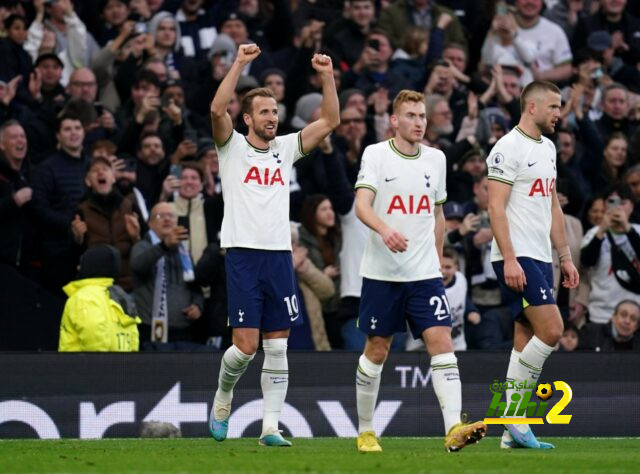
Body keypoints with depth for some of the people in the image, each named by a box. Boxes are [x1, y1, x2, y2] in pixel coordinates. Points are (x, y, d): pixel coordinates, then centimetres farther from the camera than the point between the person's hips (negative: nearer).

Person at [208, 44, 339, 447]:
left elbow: (330, 121, 9)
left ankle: (271, 427, 3)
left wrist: (328, 77, -3)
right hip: (243, 253, -4)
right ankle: (223, 396, 20)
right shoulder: (233, 147, 2)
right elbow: (218, 109, -16)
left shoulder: (285, 148, 13)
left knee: (277, 348, 1)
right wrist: (240, 64, -21)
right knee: (246, 345, -9)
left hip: (280, 255, 4)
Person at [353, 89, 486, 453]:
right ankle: (365, 431, 19)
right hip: (382, 272, -3)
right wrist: (384, 230, -37)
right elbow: (362, 205, -18)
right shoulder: (376, 155, -4)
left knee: (442, 342, -12)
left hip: (425, 273, 3)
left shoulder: (436, 159, 9)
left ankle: (454, 429, -21)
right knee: (377, 351, 5)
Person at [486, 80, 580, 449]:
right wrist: (509, 259, -22)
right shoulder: (508, 148, -11)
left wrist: (566, 256, 18)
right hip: (517, 258, -9)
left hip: (541, 258, 9)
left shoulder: (547, 148, 17)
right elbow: (496, 207, -16)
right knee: (551, 330, -16)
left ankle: (514, 430, 7)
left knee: (526, 342, 6)